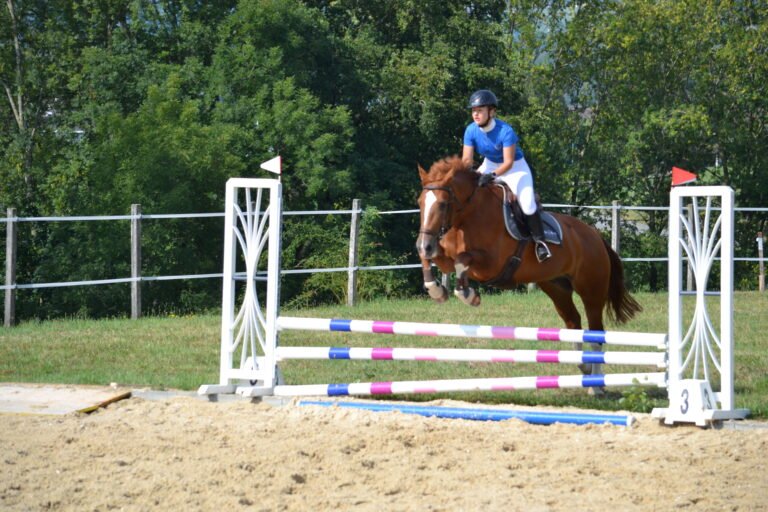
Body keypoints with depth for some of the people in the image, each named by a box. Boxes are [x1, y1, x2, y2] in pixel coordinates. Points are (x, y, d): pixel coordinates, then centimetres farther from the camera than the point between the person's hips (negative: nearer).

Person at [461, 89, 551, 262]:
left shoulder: (505, 131, -32)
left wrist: (492, 175, -47)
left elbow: (508, 162, -32)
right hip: (490, 165, 5)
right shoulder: (471, 131, -17)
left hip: (516, 168, -5)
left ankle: (539, 241, -4)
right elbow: (467, 160, -14)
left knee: (527, 204, -21)